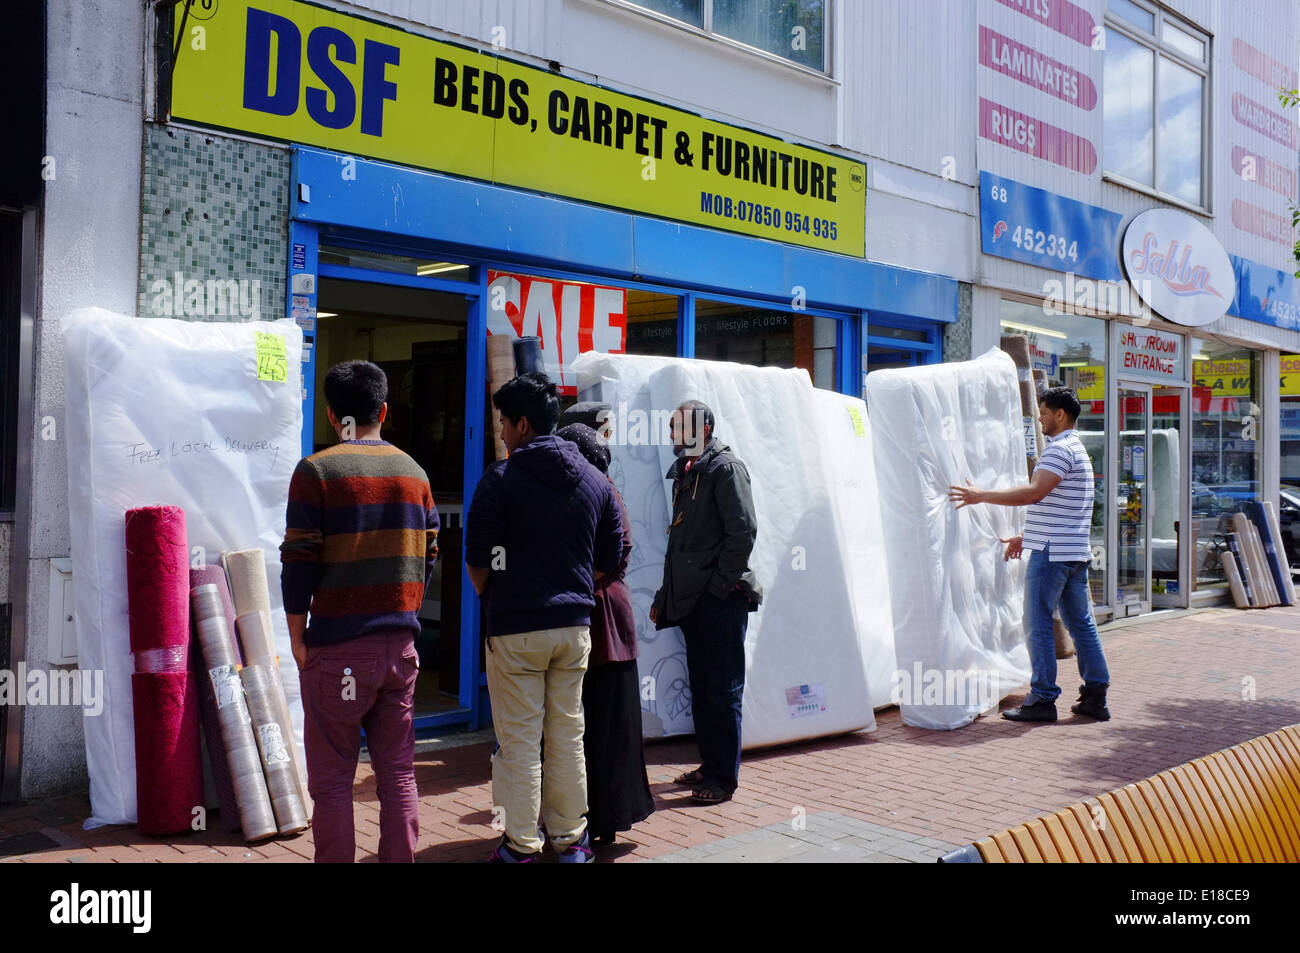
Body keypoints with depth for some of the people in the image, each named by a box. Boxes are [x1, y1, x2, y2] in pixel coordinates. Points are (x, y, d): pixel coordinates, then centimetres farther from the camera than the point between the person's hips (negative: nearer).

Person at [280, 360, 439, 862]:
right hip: (401, 644, 4)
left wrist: (298, 639, 0)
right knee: (397, 773, 11)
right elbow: (427, 560, 10)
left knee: (331, 778, 5)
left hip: (338, 649, -4)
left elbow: (299, 565, -10)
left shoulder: (317, 470, -7)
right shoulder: (413, 472, 8)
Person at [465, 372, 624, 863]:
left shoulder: (501, 479, -9)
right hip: (575, 625, 5)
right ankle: (570, 839, 21)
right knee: (568, 735, 13)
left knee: (519, 740, 4)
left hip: (515, 628, -5)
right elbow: (609, 559, 9)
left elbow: (477, 562, -7)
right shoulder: (595, 480, 7)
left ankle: (521, 845, 11)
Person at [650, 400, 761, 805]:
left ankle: (724, 778, 3)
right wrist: (665, 596, 17)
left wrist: (721, 583, -16)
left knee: (723, 689, -3)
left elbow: (743, 532, -16)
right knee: (701, 687, 14)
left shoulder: (725, 468, -8)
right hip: (692, 600, 9)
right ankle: (710, 766, 25)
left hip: (721, 600, -9)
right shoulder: (684, 474, 18)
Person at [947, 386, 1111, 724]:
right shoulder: (1077, 449, 20)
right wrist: (1025, 538, 24)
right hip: (1075, 551, 10)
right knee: (1081, 623, 12)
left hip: (1052, 553, -10)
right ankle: (1095, 696, 16)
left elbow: (1033, 493, -26)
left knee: (1038, 623, -3)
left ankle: (1043, 699, 1)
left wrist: (981, 496, -22)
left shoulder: (1061, 449, -13)